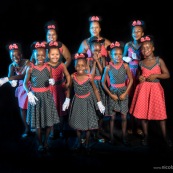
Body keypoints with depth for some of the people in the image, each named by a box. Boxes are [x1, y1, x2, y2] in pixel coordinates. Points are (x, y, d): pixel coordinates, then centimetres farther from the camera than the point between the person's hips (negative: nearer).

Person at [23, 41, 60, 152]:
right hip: (36, 96, -2)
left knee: (49, 121, 6)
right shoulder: (30, 68, -7)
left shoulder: (48, 67, -2)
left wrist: (52, 81, -15)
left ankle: (46, 141, 28)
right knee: (37, 121, 7)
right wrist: (29, 93, -16)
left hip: (47, 95, 2)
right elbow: (25, 83, -1)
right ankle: (40, 143, 25)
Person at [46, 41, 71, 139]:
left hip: (60, 90, 2)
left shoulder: (62, 65, -3)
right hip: (50, 90, -1)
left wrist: (67, 85, -4)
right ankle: (52, 130, 23)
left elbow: (68, 75, 7)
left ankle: (61, 130, 29)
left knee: (61, 110, 12)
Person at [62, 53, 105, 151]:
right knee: (77, 122, 13)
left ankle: (87, 143, 27)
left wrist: (99, 103, -5)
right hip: (77, 101, 2)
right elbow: (69, 88, 2)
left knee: (88, 123, 7)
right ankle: (79, 142, 33)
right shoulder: (73, 76, -15)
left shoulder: (89, 77, -20)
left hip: (87, 101, -2)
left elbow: (95, 90, -8)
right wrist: (67, 100, 7)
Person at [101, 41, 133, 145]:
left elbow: (131, 80, 1)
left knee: (124, 116, 5)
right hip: (112, 92, 0)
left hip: (123, 92, 1)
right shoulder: (108, 67, -7)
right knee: (112, 116, 5)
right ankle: (112, 137, 17)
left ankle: (124, 136, 20)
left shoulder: (125, 66, -6)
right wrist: (110, 94, -5)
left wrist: (125, 93, -6)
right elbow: (103, 82, 0)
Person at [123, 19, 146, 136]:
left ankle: (138, 126, 10)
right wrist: (126, 59, -7)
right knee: (130, 98, 0)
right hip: (130, 73, 1)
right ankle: (131, 125, 12)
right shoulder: (128, 45, 7)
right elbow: (123, 57, 14)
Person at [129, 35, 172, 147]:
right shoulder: (141, 63, 6)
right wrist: (139, 78, -1)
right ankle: (146, 136, 19)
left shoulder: (159, 60, -1)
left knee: (160, 113, 1)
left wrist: (155, 75, -15)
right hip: (143, 90, 2)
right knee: (143, 113, 5)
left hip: (156, 89, -2)